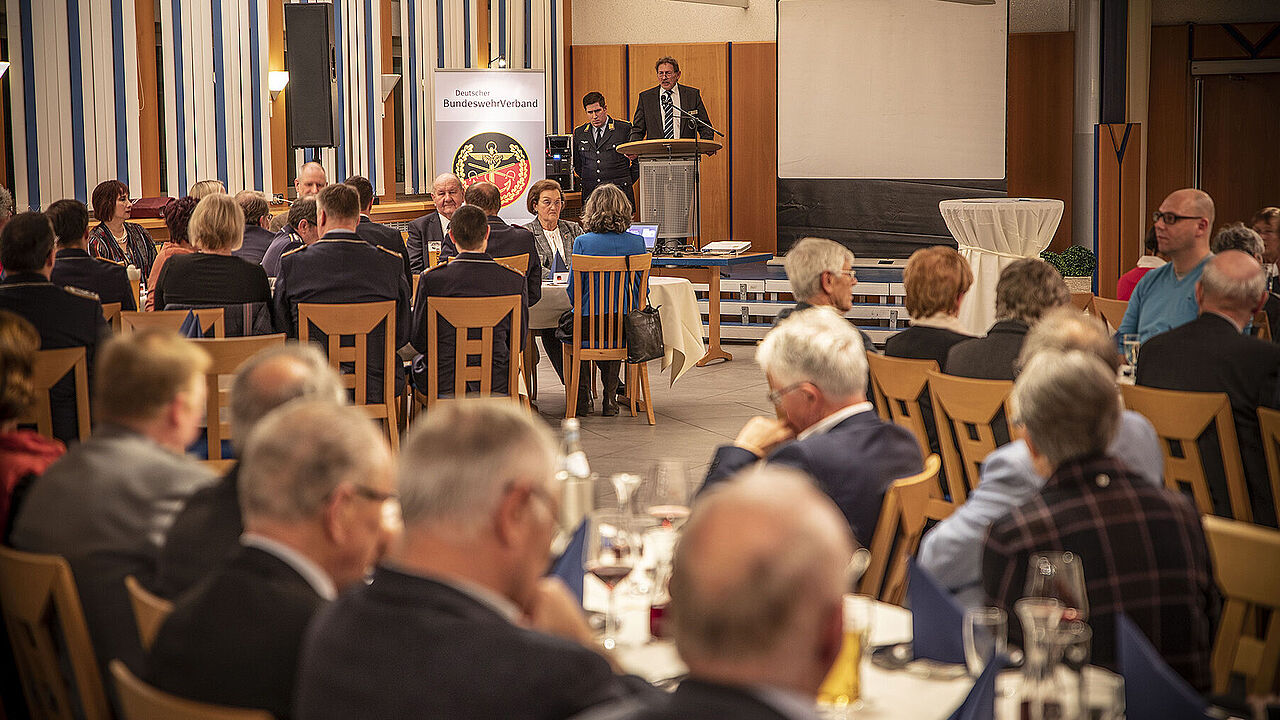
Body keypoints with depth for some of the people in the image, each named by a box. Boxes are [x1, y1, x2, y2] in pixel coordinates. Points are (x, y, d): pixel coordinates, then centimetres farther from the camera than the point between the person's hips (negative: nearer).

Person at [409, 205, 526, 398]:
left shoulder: (431, 279, -13)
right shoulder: (514, 280, -9)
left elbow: (419, 341, -4)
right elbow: (519, 342, 1)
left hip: (443, 384, -1)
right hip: (496, 385, 1)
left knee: (419, 361, 33)